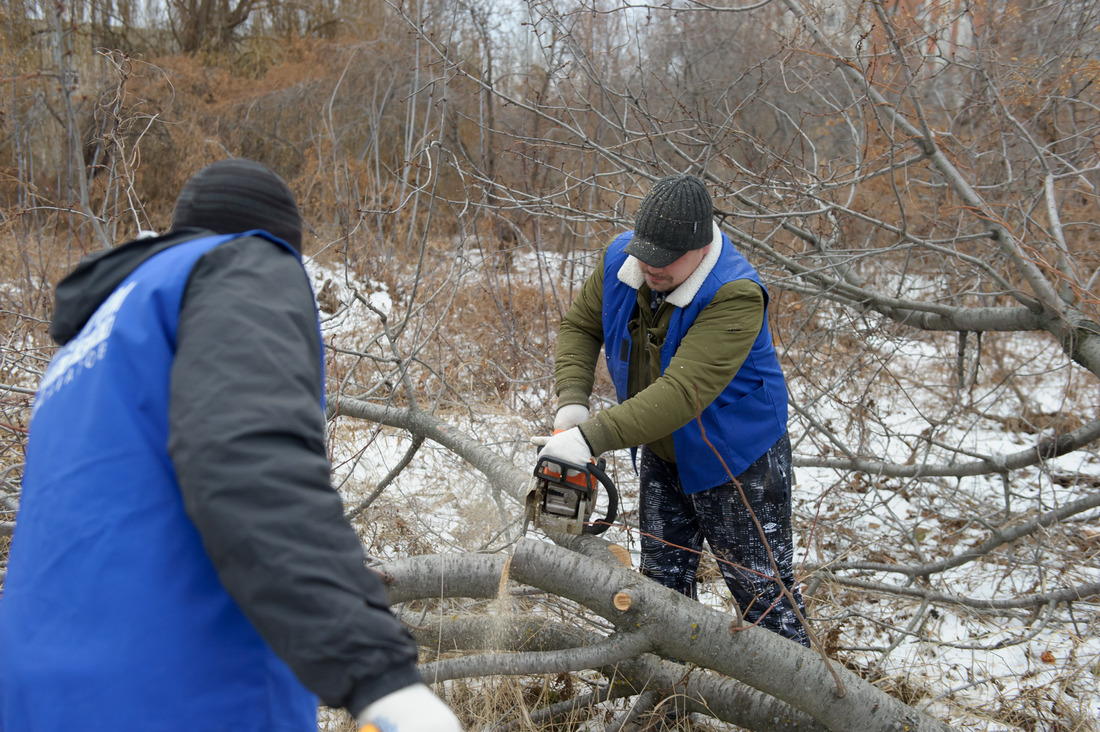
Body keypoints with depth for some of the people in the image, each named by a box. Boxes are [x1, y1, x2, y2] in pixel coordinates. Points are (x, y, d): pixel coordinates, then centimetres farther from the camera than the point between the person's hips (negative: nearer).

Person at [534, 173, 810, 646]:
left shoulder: (735, 296, -33)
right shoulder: (620, 259, -12)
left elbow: (684, 392, -40)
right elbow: (580, 325, 2)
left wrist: (592, 438, -44)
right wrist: (572, 400, -15)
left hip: (736, 458, -6)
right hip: (661, 454, 7)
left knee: (761, 589, 6)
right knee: (662, 580, 17)